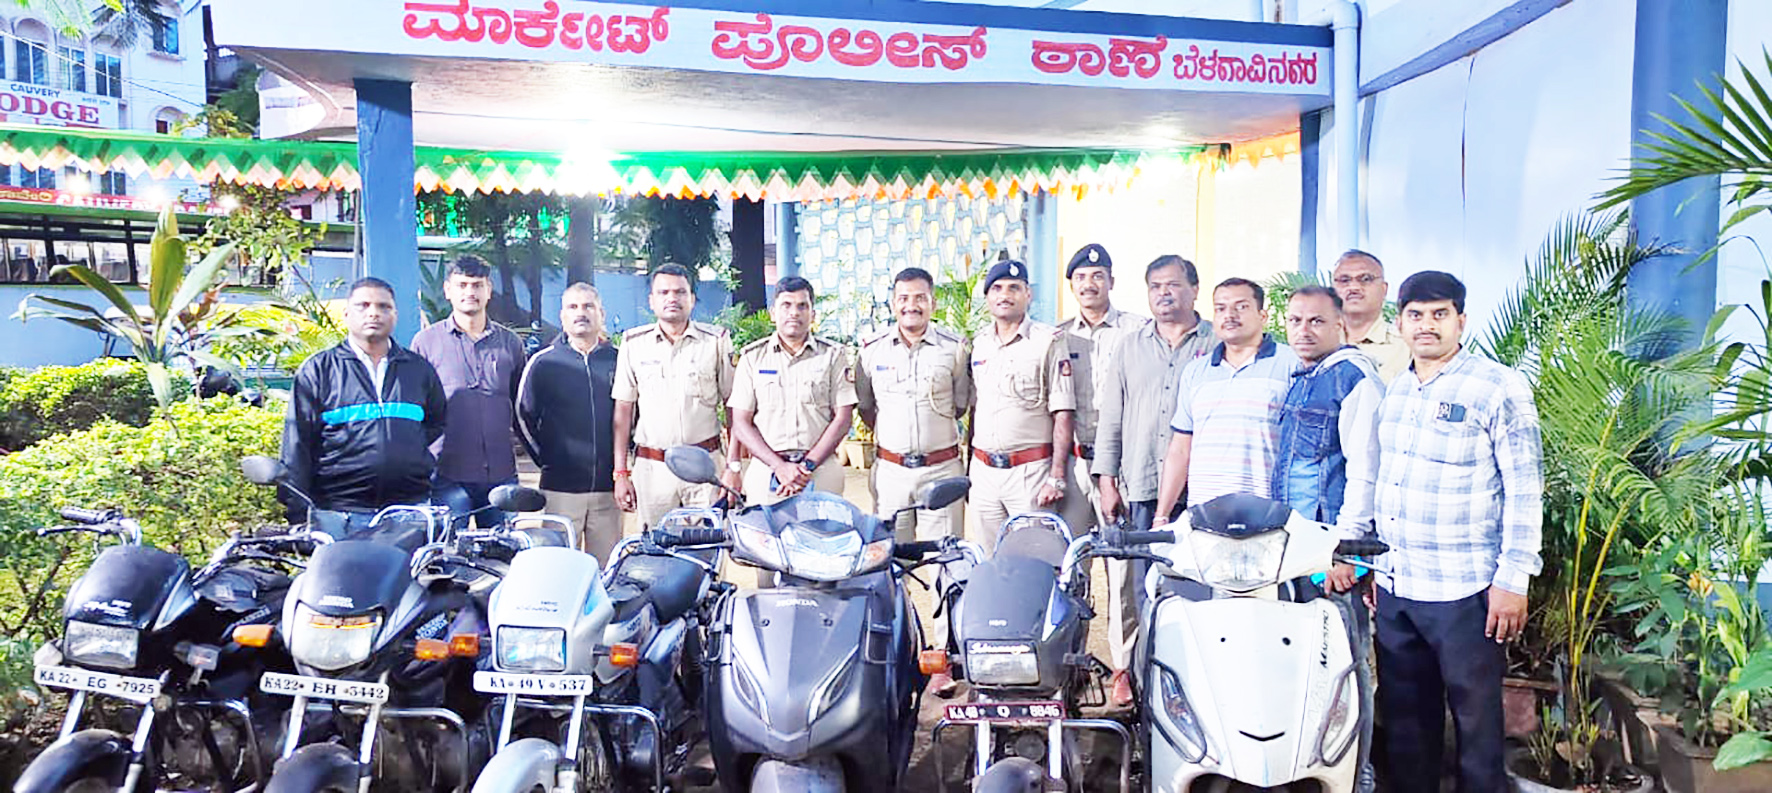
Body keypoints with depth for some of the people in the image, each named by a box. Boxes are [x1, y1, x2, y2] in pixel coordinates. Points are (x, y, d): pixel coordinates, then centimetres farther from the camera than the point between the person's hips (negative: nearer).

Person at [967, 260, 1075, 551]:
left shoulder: (1049, 341, -5)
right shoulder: (979, 344, 13)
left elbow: (1062, 416, -8)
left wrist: (1056, 477, -14)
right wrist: (969, 469, 16)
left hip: (1030, 472, -5)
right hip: (984, 471, 5)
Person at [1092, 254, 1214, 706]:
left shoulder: (1218, 344, 7)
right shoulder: (1130, 347, 16)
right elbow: (1110, 416, 15)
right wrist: (1106, 478, 7)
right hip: (1139, 487, 3)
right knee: (1139, 585, 3)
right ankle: (1128, 668, 13)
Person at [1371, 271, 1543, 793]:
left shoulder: (1498, 388, -7)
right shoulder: (1395, 391, 12)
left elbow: (1525, 490, -10)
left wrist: (1513, 580, -14)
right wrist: (1370, 561, 16)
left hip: (1464, 592, -6)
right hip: (1393, 588, 6)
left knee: (1477, 721, 4)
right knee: (1404, 720, 14)